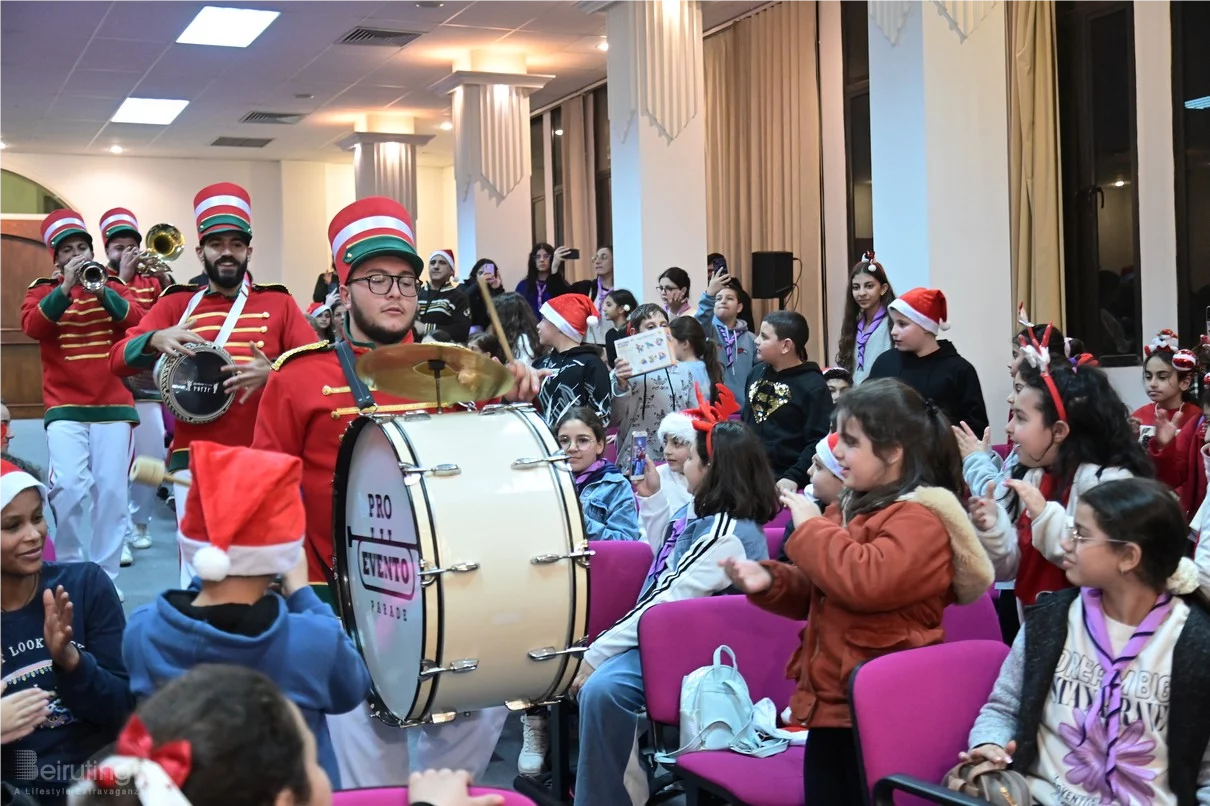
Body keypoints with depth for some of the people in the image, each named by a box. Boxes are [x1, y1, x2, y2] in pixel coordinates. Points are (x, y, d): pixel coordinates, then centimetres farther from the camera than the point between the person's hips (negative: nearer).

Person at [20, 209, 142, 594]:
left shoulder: (112, 285, 11)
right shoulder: (42, 290, 8)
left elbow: (138, 323, -6)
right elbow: (32, 327, -12)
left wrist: (102, 291, -18)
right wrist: (66, 287, -19)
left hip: (112, 404, 1)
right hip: (65, 407, -1)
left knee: (111, 491, -2)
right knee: (69, 488, -15)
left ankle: (105, 575, 8)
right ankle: (70, 569, 3)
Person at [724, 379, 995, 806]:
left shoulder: (919, 518, -15)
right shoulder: (855, 506, 14)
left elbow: (867, 581, -32)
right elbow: (819, 593, 24)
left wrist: (811, 527, -17)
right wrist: (770, 580, 3)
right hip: (832, 701, 9)